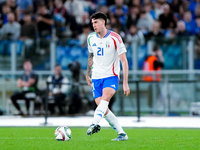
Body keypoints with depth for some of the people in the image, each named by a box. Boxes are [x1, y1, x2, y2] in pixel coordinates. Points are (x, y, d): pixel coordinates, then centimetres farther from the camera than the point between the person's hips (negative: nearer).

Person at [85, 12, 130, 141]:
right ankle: (122, 134, 2)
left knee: (105, 98, -31)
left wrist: (125, 83, -14)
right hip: (96, 77, 5)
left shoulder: (115, 38, -9)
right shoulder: (91, 38, 7)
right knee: (102, 108, -6)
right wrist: (87, 74, 28)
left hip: (111, 76, -5)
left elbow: (124, 61, -9)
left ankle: (95, 124, -52)